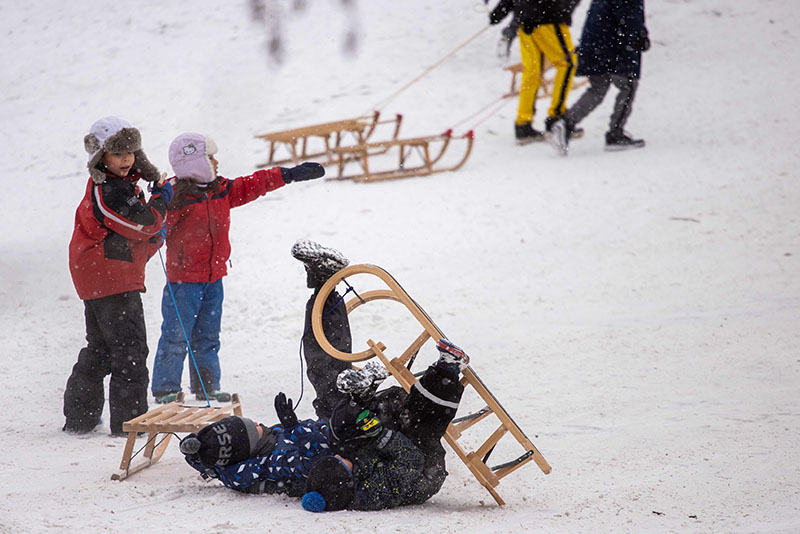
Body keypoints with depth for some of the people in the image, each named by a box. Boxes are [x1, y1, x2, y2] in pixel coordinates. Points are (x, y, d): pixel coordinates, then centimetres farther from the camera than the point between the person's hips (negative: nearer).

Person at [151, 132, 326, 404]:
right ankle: (165, 388, 4)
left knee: (208, 336, 14)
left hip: (213, 276, 7)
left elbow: (253, 185, 18)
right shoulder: (177, 197, -15)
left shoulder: (222, 190, 9)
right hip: (184, 278, -7)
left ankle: (207, 386, 22)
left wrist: (291, 174, 20)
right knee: (176, 335, -3)